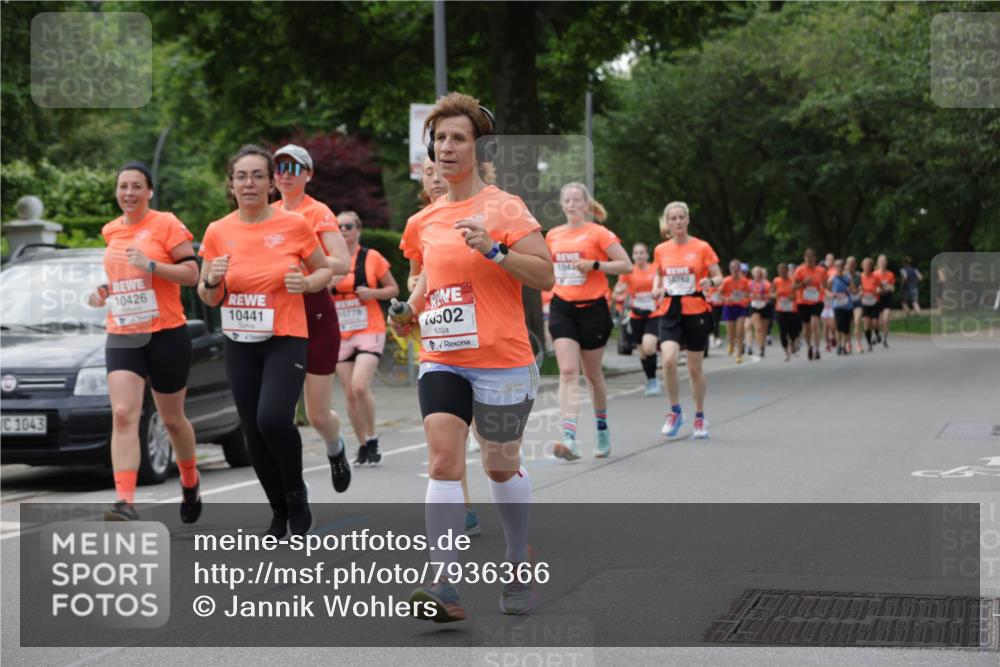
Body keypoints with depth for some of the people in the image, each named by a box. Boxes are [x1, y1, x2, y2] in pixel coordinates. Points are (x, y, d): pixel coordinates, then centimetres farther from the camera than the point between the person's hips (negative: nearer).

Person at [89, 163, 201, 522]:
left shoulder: (166, 224, -6)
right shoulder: (111, 231, 12)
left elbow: (192, 273, -10)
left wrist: (151, 265, -22)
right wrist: (104, 293, 9)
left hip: (167, 334, -3)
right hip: (122, 336, 4)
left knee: (172, 419, 12)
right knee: (123, 415, -16)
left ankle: (190, 483, 40)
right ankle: (125, 503, -25)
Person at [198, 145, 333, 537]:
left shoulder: (294, 225, -7)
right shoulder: (218, 232, 1)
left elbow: (325, 270, 7)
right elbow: (208, 299, 9)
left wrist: (306, 283, -15)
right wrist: (212, 280, -14)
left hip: (286, 341, -4)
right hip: (239, 344, 4)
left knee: (273, 418, -24)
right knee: (253, 432, 5)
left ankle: (297, 492, 3)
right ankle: (279, 512, 24)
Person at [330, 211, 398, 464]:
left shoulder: (372, 258, 0)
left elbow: (393, 289, 7)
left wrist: (373, 293, -12)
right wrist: (330, 283, -11)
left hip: (369, 331, -3)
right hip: (340, 336, 3)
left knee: (359, 386, -20)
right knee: (350, 394, 4)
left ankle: (372, 439, -2)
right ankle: (363, 446, 16)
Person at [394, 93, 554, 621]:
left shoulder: (504, 208, -8)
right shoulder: (425, 221, 10)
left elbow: (545, 275, -13)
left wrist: (495, 249, -25)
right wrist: (412, 308, 9)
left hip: (500, 360, -4)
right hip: (441, 359, 4)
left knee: (501, 466, 10)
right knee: (443, 462, -11)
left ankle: (519, 562, 34)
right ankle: (445, 585, -16)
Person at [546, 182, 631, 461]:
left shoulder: (598, 233, -4)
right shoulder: (553, 235, 10)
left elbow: (626, 265, -9)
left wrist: (594, 265, -18)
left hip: (592, 309, -3)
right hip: (562, 309, 3)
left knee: (592, 374, 9)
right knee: (568, 372, -13)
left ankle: (602, 430, 32)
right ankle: (569, 439, -24)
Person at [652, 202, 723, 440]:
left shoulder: (702, 248, -2)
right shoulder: (660, 250, 6)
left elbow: (719, 277, 1)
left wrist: (710, 282, -21)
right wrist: (657, 289, 0)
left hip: (696, 311, -2)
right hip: (669, 311, 2)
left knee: (695, 368, 4)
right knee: (668, 360, -19)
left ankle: (700, 418, 21)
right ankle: (675, 411, 0)